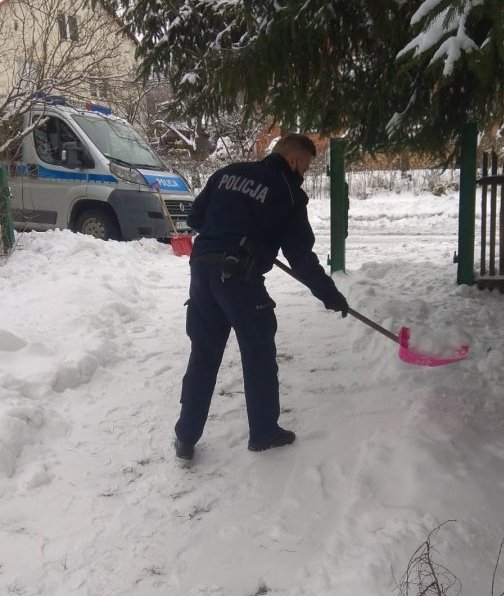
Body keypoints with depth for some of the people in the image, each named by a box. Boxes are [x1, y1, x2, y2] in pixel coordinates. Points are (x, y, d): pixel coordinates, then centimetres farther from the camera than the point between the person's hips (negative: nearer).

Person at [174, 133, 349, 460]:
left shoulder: (229, 172, 12)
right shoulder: (288, 193, -2)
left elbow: (195, 217, 15)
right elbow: (301, 256, -2)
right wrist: (330, 294, 7)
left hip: (203, 270, 6)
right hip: (240, 278, -6)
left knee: (203, 355, 14)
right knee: (259, 356, 11)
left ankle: (186, 437, 20)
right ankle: (264, 431, 23)